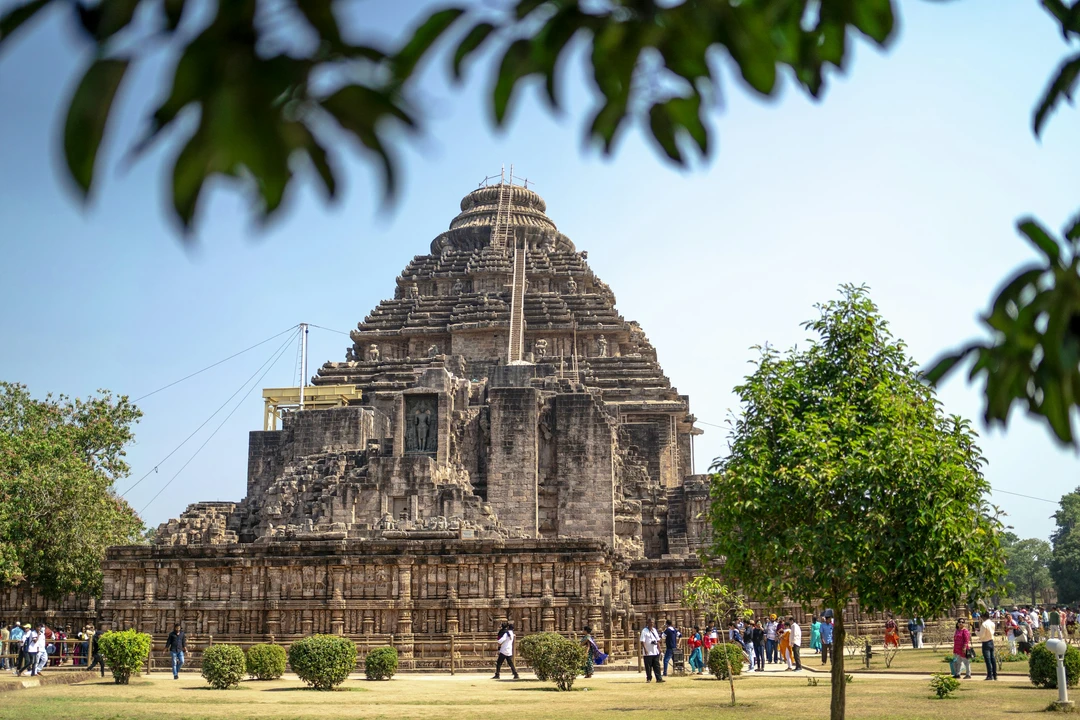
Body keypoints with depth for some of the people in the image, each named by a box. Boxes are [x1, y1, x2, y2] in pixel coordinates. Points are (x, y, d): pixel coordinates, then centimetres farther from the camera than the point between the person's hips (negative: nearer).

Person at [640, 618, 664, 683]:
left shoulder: (654, 630, 14)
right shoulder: (644, 631, -7)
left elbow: (658, 640, 19)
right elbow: (642, 641, -13)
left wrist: (659, 648, 11)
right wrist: (645, 649, -20)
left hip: (655, 652, 6)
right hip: (648, 653, -6)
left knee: (657, 665, 3)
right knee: (648, 666, 0)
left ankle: (659, 678, 2)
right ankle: (648, 679, 9)